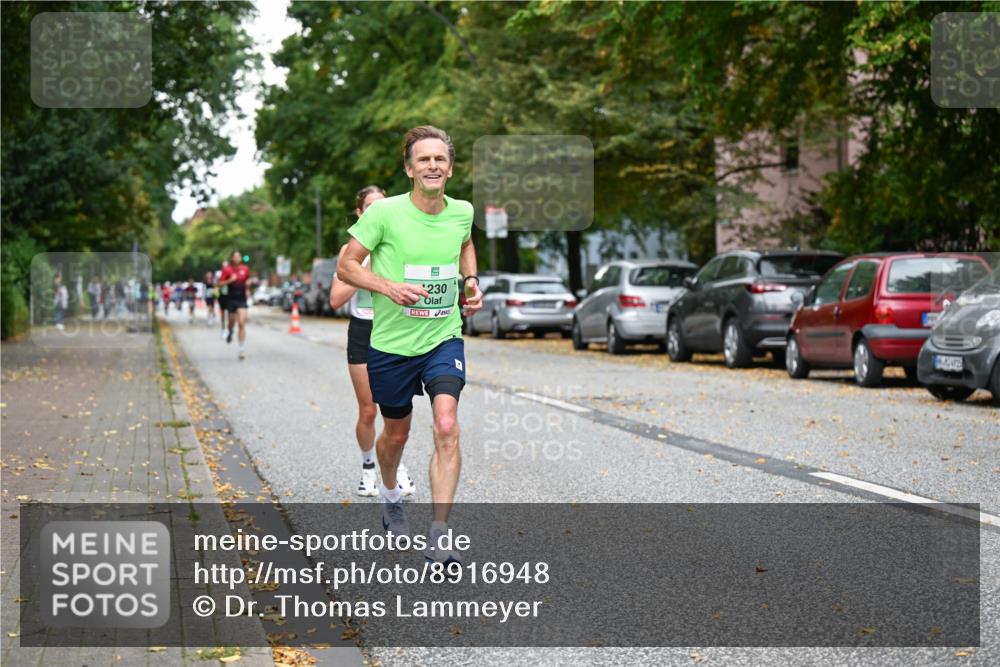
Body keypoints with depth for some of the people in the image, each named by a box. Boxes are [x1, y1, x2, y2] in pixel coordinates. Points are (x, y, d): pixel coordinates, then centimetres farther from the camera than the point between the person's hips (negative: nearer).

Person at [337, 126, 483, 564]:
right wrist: (390, 287, -24)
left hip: (444, 338, 1)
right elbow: (346, 267, -9)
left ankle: (439, 538, -16)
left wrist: (471, 280, 5)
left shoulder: (462, 211, -3)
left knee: (446, 428, -17)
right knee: (396, 432, 16)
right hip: (391, 343, -1)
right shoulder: (385, 212, -14)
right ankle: (390, 496, 49)